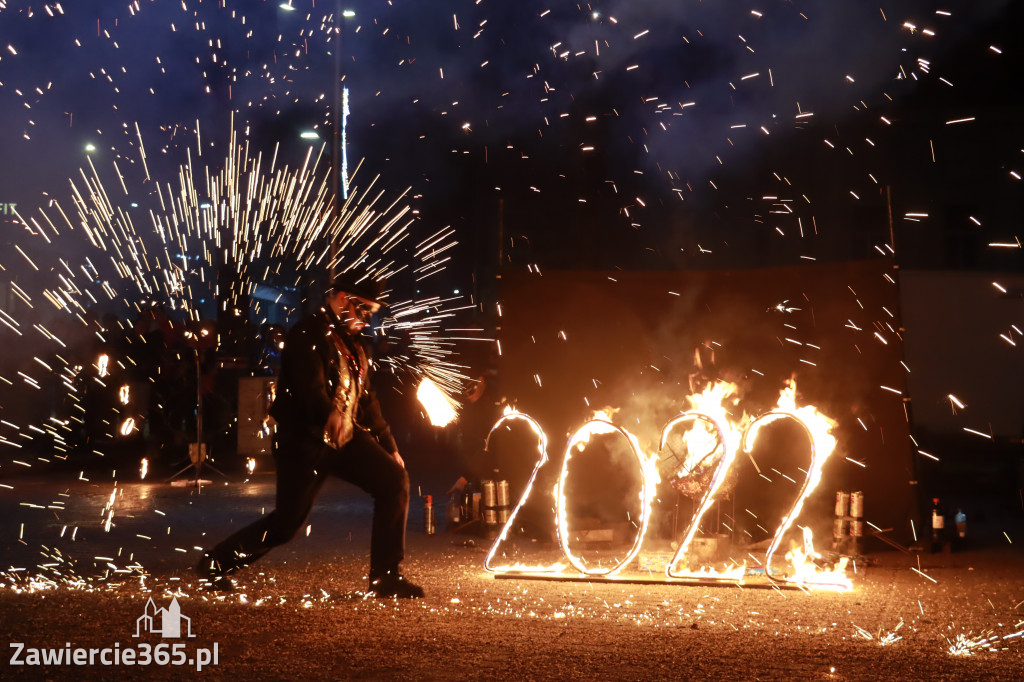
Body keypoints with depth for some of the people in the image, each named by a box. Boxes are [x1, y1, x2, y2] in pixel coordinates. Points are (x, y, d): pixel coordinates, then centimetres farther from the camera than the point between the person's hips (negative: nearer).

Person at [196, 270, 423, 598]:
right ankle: (215, 563, 15)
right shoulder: (308, 334, -11)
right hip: (305, 439, -8)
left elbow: (365, 398, 23)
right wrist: (328, 414, -48)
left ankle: (385, 577, -1)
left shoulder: (354, 345, 17)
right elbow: (309, 384, -29)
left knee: (394, 479, -9)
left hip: (346, 437, 8)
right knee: (288, 521, -6)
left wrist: (389, 445, 21)